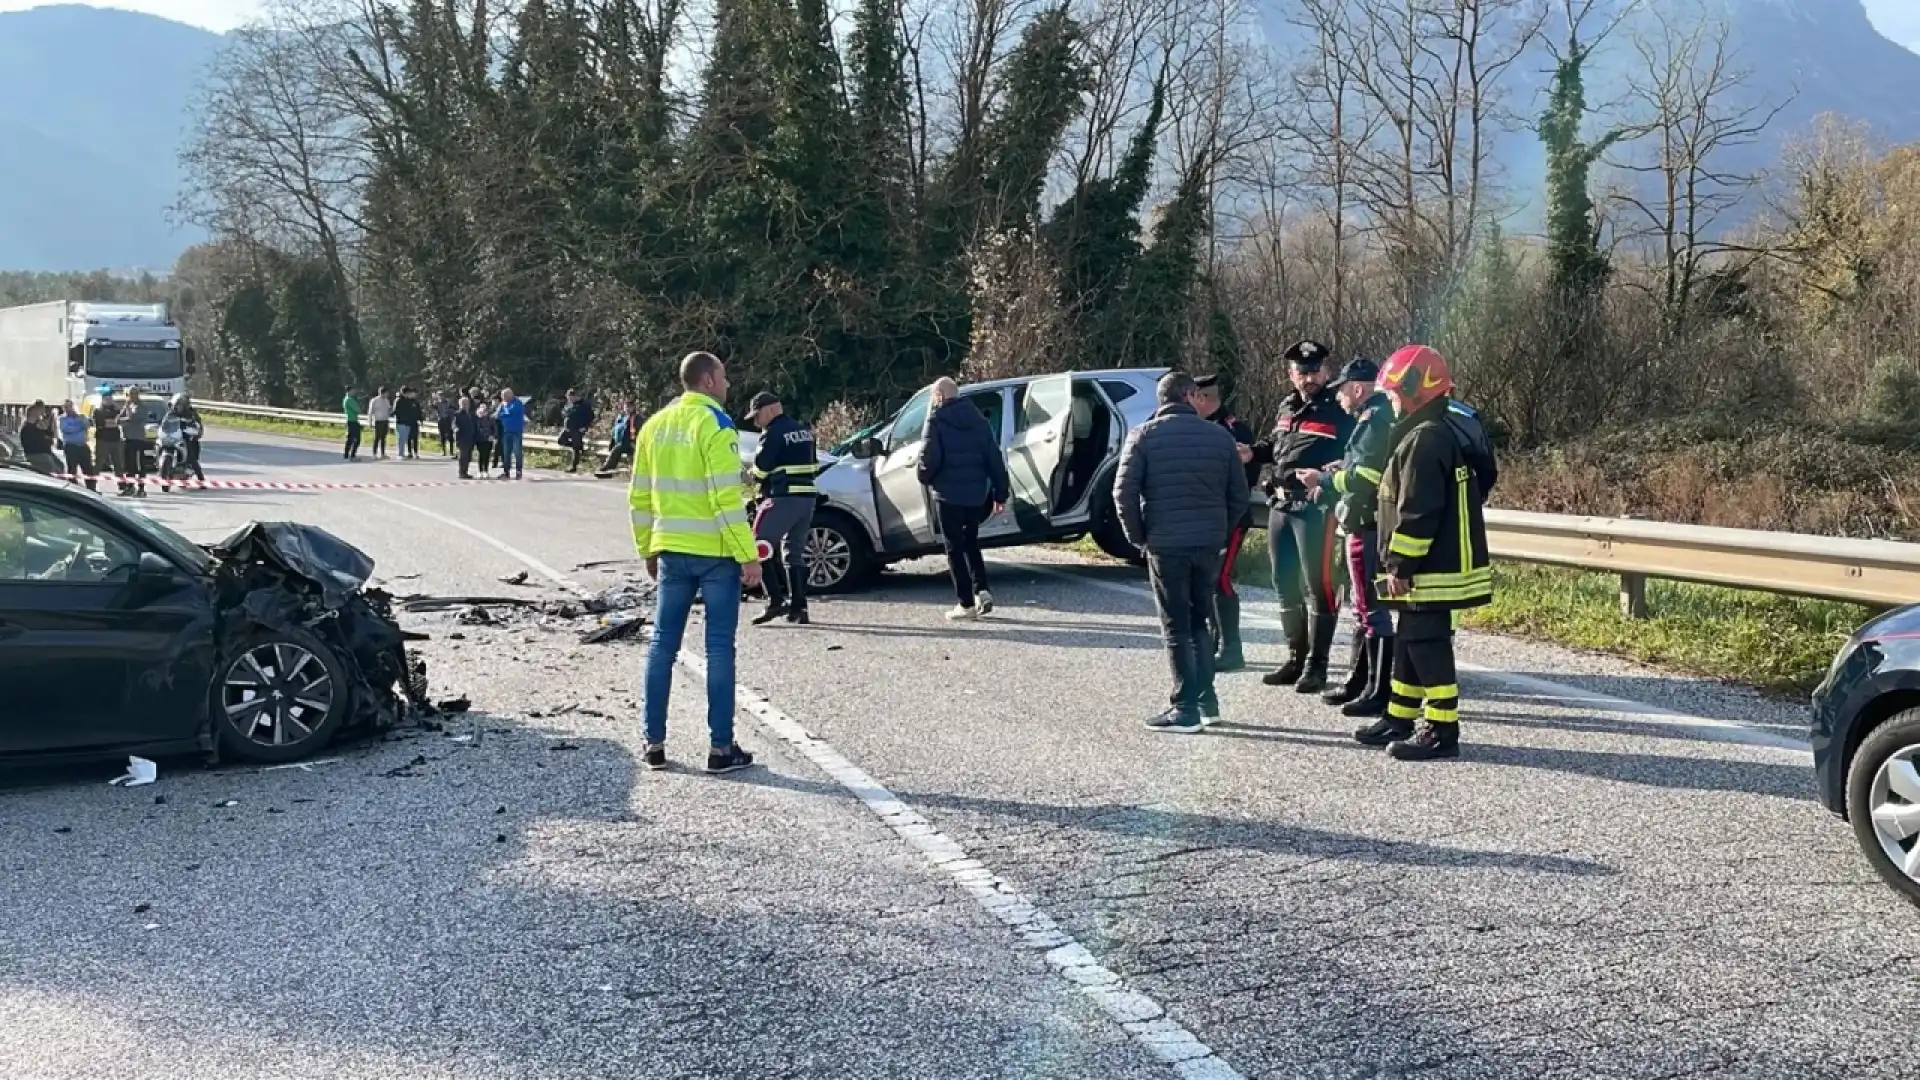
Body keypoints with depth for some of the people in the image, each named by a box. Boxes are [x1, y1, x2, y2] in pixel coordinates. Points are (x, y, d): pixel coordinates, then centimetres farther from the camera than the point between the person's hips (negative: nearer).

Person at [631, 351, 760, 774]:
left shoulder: (655, 426, 9)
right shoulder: (715, 425, -12)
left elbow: (639, 496, 12)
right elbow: (727, 498, -18)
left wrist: (648, 549, 21)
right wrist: (748, 556, -16)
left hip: (671, 552, 6)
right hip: (716, 553, -6)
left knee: (663, 645, 11)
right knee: (719, 648, 0)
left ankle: (655, 743, 14)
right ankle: (720, 747, 2)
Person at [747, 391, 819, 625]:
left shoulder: (773, 432, -9)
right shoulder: (803, 430, 17)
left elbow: (760, 469, -11)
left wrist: (755, 475, 11)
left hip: (784, 498, -9)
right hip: (808, 497, 9)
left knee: (761, 546, -4)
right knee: (795, 552, 13)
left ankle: (777, 600, -12)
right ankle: (798, 608, 9)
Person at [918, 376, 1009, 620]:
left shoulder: (937, 419, -7)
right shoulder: (977, 418, 9)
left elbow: (930, 455, -17)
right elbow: (994, 456, 7)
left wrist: (925, 477, 4)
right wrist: (1000, 492, 10)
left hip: (949, 493, -5)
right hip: (976, 493, 5)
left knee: (955, 548, 3)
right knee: (970, 542, 21)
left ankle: (966, 603, 2)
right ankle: (981, 591, 7)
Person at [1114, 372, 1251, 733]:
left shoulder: (1145, 435, -3)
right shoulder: (1220, 436, 6)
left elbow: (1124, 492, -9)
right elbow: (1240, 494, 6)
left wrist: (1138, 537, 2)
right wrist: (1222, 532, 15)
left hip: (1165, 544, -3)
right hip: (1209, 544, 3)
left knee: (1176, 627, 2)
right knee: (1200, 621, 18)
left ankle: (1187, 708, 1)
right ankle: (1206, 698, 19)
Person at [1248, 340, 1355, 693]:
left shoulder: (1337, 411, -7)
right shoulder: (1287, 408, 15)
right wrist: (1253, 453, 12)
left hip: (1314, 508, -8)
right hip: (1280, 505, 8)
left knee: (1316, 585, -4)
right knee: (1285, 584, 14)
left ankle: (1316, 665, 3)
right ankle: (1296, 658, 26)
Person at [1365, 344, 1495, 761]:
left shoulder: (1425, 440, -18)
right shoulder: (1437, 435, 16)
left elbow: (1417, 513, -23)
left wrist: (1400, 565, -19)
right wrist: (1402, 564, 24)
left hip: (1430, 571, -11)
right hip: (1434, 566, 11)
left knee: (1427, 644, -7)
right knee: (1409, 641, 17)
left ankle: (1442, 730, -3)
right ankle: (1400, 719, 26)